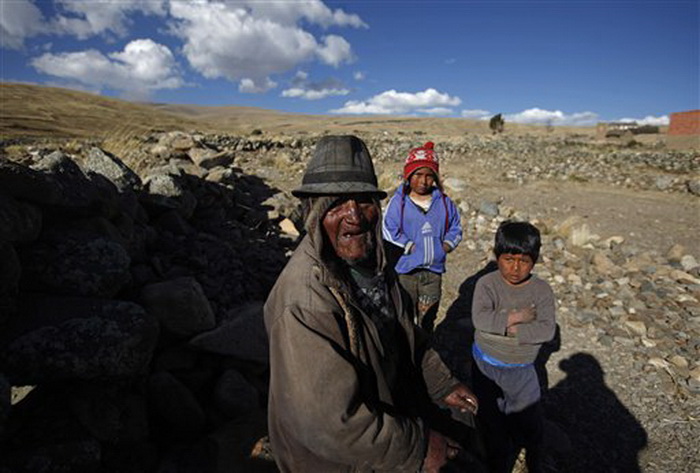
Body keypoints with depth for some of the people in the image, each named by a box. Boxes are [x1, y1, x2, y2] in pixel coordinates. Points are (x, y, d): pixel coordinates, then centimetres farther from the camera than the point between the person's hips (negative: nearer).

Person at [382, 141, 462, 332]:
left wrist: (447, 245, -3)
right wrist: (410, 246, -15)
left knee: (428, 316, 19)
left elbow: (455, 227, 12)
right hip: (405, 270, -3)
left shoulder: (444, 202, 3)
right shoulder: (398, 202, -9)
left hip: (434, 270, 4)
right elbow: (389, 231, -12)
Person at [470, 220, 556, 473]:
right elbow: (480, 319, -30)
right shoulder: (486, 284, -17)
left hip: (521, 369, 1)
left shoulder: (541, 290, -11)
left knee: (531, 421, 15)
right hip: (486, 364, 0)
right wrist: (516, 317, -28)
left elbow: (547, 330, -20)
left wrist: (512, 331, -27)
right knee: (490, 418, 17)